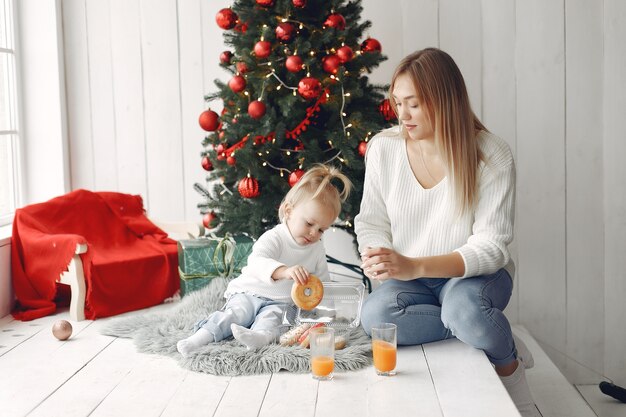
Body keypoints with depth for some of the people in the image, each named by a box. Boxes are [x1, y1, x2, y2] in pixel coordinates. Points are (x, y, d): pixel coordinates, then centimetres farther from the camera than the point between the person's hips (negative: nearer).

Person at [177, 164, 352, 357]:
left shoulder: (317, 250, 8)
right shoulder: (274, 238, -13)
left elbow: (323, 281, 22)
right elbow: (257, 263, -34)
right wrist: (284, 271, -52)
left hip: (281, 302, 2)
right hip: (249, 293, -2)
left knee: (271, 317, -31)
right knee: (238, 312, -31)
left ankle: (259, 336, -62)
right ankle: (202, 336, -43)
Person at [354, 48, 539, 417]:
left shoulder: (492, 155, -15)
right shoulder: (383, 147, -6)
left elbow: (491, 246, -19)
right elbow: (372, 220, 4)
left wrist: (415, 266, -34)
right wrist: (378, 258, -21)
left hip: (474, 275, -3)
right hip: (410, 279, 3)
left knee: (464, 307, -38)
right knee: (375, 315, -31)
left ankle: (509, 366, -6)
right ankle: (482, 330, -13)